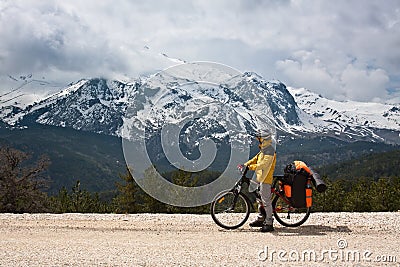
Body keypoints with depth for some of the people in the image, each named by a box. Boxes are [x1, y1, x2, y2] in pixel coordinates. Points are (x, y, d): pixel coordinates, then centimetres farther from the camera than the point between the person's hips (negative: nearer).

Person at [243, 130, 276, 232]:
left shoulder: (269, 151, -16)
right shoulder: (264, 149, 16)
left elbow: (264, 164, -25)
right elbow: (256, 159, 20)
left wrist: (252, 167, -24)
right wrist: (245, 164, 10)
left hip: (266, 178, -10)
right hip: (261, 178, 10)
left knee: (266, 201, -8)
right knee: (260, 199, 17)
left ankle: (269, 224, -4)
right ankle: (261, 219, 29)